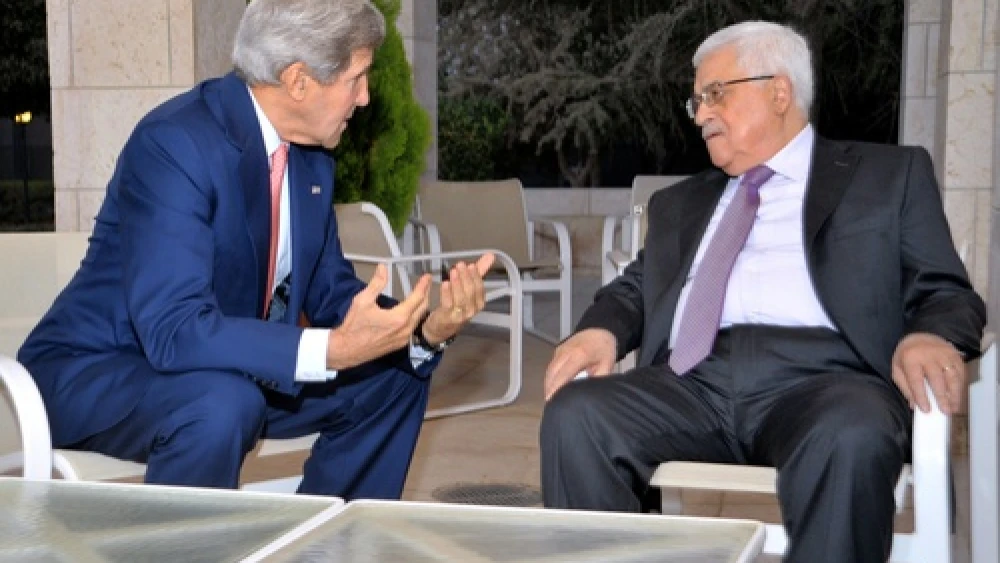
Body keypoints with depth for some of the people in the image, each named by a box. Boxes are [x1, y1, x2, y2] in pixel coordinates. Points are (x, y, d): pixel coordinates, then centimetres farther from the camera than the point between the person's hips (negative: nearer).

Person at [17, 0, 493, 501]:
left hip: (225, 373, 8)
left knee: (393, 376, 5)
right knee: (223, 402, -37)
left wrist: (424, 329, -13)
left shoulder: (312, 159, 0)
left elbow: (330, 291, 6)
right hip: (95, 373, -8)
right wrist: (335, 348, -40)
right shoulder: (175, 141, -26)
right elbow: (173, 329, -34)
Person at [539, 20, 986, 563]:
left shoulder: (890, 174, 17)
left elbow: (947, 292, 10)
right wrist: (601, 330, -2)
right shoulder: (680, 202, 30)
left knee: (849, 438, -37)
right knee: (575, 415, -25)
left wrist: (929, 337, -14)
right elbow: (634, 288, 23)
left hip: (819, 377, -3)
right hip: (693, 383, 3)